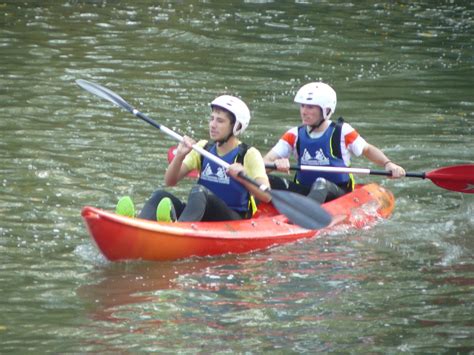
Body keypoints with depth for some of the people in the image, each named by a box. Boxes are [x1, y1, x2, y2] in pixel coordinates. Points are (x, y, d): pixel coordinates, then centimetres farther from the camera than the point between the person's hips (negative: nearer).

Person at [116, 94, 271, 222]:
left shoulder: (248, 154, 0)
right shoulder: (203, 148, 14)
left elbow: (266, 196, -13)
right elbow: (170, 181, 5)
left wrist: (243, 178, -30)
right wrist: (180, 156, -12)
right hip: (203, 219, 5)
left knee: (198, 191, -32)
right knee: (161, 196, -20)